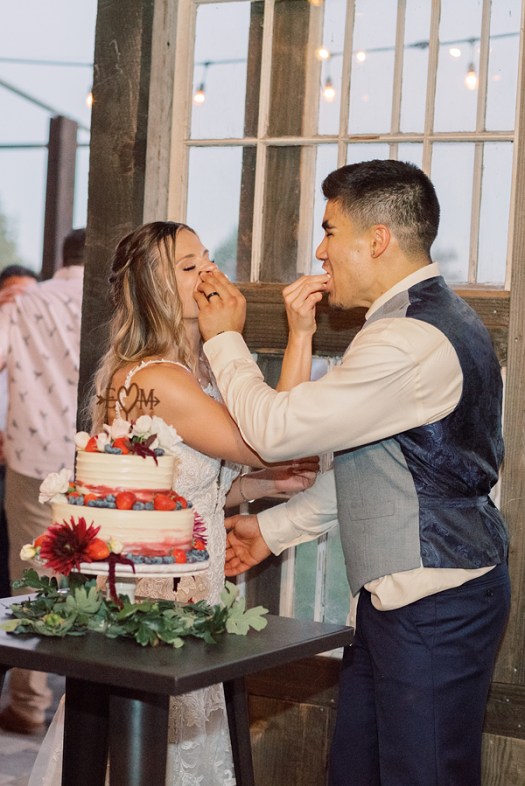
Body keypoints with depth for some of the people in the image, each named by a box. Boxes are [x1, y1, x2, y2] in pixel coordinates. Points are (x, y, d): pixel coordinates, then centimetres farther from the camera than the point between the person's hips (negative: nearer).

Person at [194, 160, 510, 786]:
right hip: (395, 600, 10)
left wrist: (224, 339, -5)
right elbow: (361, 465, 19)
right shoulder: (427, 319, 13)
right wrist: (274, 528, 18)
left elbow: (274, 432, -19)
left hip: (433, 610, -10)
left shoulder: (410, 342, -22)